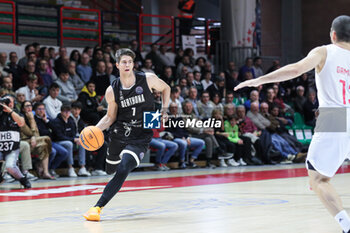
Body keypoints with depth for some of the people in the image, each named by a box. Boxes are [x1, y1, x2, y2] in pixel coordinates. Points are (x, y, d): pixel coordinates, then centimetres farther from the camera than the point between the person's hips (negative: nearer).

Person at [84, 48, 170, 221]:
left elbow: (165, 88, 12)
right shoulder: (112, 91, -6)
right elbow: (110, 117, 5)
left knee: (122, 171, -22)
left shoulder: (148, 79, -10)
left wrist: (164, 110, -1)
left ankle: (98, 207, -18)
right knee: (110, 169, 20)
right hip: (118, 134, 3)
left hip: (140, 137, -3)